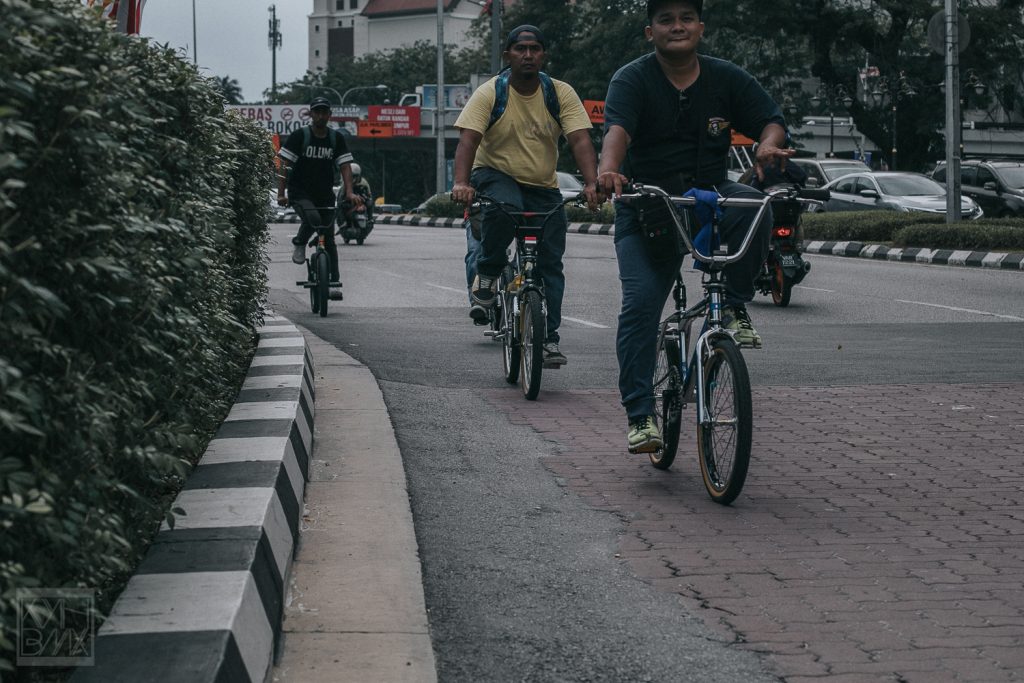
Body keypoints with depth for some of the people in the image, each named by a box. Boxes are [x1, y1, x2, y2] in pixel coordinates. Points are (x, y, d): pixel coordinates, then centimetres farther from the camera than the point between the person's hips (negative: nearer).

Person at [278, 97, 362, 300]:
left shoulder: (336, 139, 4)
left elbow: (345, 165, -1)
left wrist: (350, 192, -16)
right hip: (300, 194, -3)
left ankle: (334, 282, 5)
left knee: (329, 239, 1)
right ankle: (299, 244, -3)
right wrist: (281, 193, -16)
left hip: (325, 195, 3)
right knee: (312, 218, -33)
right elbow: (285, 165, -7)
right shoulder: (299, 136, -6)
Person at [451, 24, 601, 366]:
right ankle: (486, 276, -14)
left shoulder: (561, 94, -5)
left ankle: (549, 337, 4)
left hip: (543, 187, 3)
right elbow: (468, 139, -21)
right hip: (495, 175, -3)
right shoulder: (489, 93, -10)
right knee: (503, 208, -38)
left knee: (550, 262, -4)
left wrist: (592, 184, -33)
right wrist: (461, 182, -39)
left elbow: (580, 140, -15)